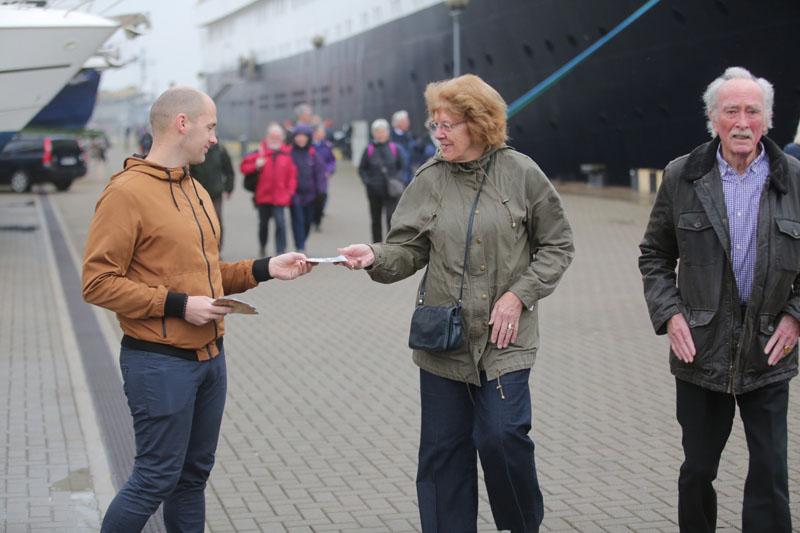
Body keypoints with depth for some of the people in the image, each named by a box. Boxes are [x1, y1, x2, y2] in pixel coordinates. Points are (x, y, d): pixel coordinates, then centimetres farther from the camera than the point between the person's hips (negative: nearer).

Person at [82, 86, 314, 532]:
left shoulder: (195, 190, 14)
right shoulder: (128, 192, -13)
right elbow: (98, 283, -16)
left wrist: (264, 269, 8)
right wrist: (178, 304, -19)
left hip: (210, 357, 8)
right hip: (160, 362, -8)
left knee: (194, 474, 14)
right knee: (157, 478, -3)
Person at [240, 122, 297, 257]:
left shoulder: (286, 154, -1)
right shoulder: (260, 152, -1)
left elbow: (292, 175, 2)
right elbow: (244, 167, 2)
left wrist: (290, 192, -5)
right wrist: (256, 166, -15)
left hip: (280, 197, -1)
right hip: (263, 195, 1)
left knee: (280, 223, -14)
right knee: (263, 223, 17)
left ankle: (280, 251, -9)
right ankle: (262, 245, 42)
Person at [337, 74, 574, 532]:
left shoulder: (522, 174, -3)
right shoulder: (430, 180, 3)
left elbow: (557, 246, 3)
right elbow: (409, 250, 4)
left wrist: (519, 295, -8)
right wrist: (375, 257, -17)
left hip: (504, 338, -3)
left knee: (502, 435, -10)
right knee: (443, 448, 6)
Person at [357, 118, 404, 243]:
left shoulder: (393, 148, 2)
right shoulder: (369, 150, 1)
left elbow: (401, 166, 11)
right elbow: (362, 169, 8)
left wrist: (397, 179, -4)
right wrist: (367, 182, -6)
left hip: (391, 190, -1)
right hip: (374, 191, 1)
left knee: (391, 218, -15)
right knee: (376, 221, 11)